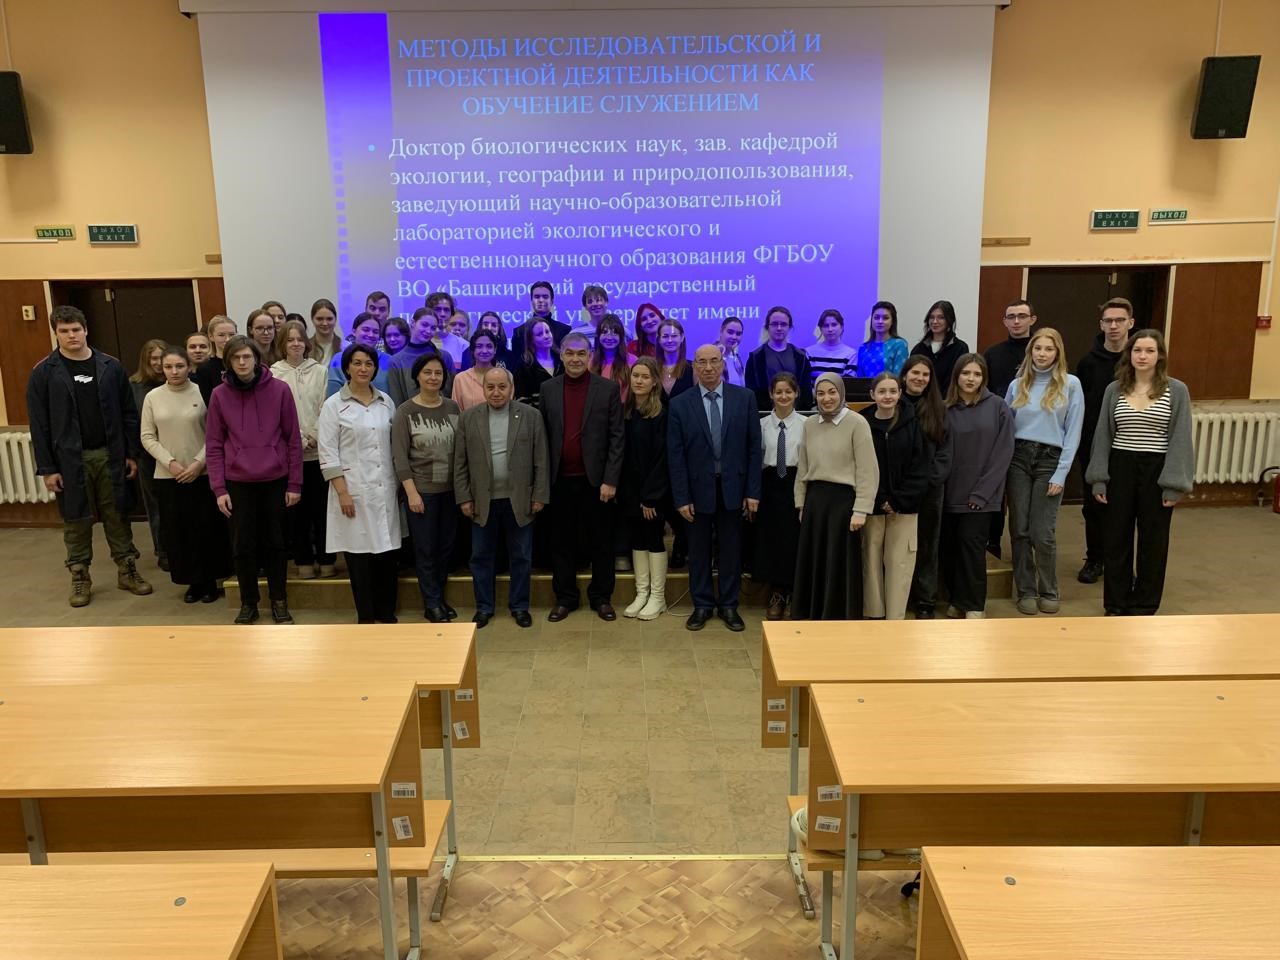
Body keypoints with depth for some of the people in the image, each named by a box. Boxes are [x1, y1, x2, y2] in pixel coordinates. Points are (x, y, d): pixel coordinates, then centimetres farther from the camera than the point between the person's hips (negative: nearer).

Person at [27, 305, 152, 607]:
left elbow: (128, 413, 5)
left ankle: (127, 571, 20)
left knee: (117, 516, 9)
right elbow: (39, 424, -4)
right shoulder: (44, 373, -4)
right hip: (70, 459, -1)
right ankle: (80, 578, 19)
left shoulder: (110, 367, 1)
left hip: (110, 455, 1)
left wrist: (132, 453, 2)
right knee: (76, 520, 8)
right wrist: (47, 468, -7)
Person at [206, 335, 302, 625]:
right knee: (243, 545, 6)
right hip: (238, 482, 1)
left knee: (275, 543, 9)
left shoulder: (279, 390, -5)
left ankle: (279, 601, 23)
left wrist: (295, 483, -2)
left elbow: (293, 439, -1)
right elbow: (213, 445, 2)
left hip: (275, 480, 0)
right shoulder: (220, 395, -2)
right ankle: (248, 603, 22)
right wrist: (219, 488, -4)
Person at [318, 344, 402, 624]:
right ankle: (365, 615, 13)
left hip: (385, 488, 4)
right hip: (353, 489, -3)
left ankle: (386, 612, 19)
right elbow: (327, 453, -6)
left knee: (387, 551, 6)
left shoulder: (386, 402, 9)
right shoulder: (334, 405, -2)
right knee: (359, 551, 2)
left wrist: (399, 483, 9)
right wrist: (342, 492, -12)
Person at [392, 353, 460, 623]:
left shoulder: (452, 408, 4)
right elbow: (400, 456, -8)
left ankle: (440, 596, 26)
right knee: (425, 549, 4)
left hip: (450, 489, 3)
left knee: (446, 546, 10)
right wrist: (412, 493, -13)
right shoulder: (405, 411, -6)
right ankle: (431, 603, 17)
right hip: (421, 490, -3)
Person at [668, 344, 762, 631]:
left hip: (732, 487, 0)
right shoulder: (680, 404, -2)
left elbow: (753, 447, 1)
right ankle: (702, 605, 23)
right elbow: (675, 455, -3)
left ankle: (729, 606, 23)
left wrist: (753, 491, -3)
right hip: (698, 489, 0)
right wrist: (681, 498, -7)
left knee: (731, 549, 9)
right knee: (698, 550, 9)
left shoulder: (744, 398, 0)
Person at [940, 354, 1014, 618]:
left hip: (981, 494, -2)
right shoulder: (946, 409, 2)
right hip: (950, 492, 2)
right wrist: (938, 487, -6)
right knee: (948, 546, 6)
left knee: (971, 544, -4)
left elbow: (1003, 452, -5)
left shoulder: (998, 407, -2)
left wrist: (982, 492, -10)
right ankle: (957, 599, 23)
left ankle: (974, 605, 10)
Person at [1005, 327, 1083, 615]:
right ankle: (1025, 591, 16)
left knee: (1042, 533, -2)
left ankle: (1048, 591, 16)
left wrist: (1060, 474, -8)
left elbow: (1073, 433, -2)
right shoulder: (1017, 385, 9)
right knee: (1019, 530, 4)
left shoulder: (1070, 385, 0)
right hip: (1018, 459, 3)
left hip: (1050, 460, -3)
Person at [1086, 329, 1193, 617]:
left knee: (1152, 540, 8)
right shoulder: (1114, 390, 5)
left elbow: (1180, 439, -4)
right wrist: (1098, 478, 1)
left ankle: (1143, 606, 21)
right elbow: (1103, 436, 6)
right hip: (1121, 468, 2)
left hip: (1157, 470, -2)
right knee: (1117, 538, 7)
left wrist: (1174, 483, -10)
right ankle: (1116, 604, 20)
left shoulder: (1176, 390, -2)